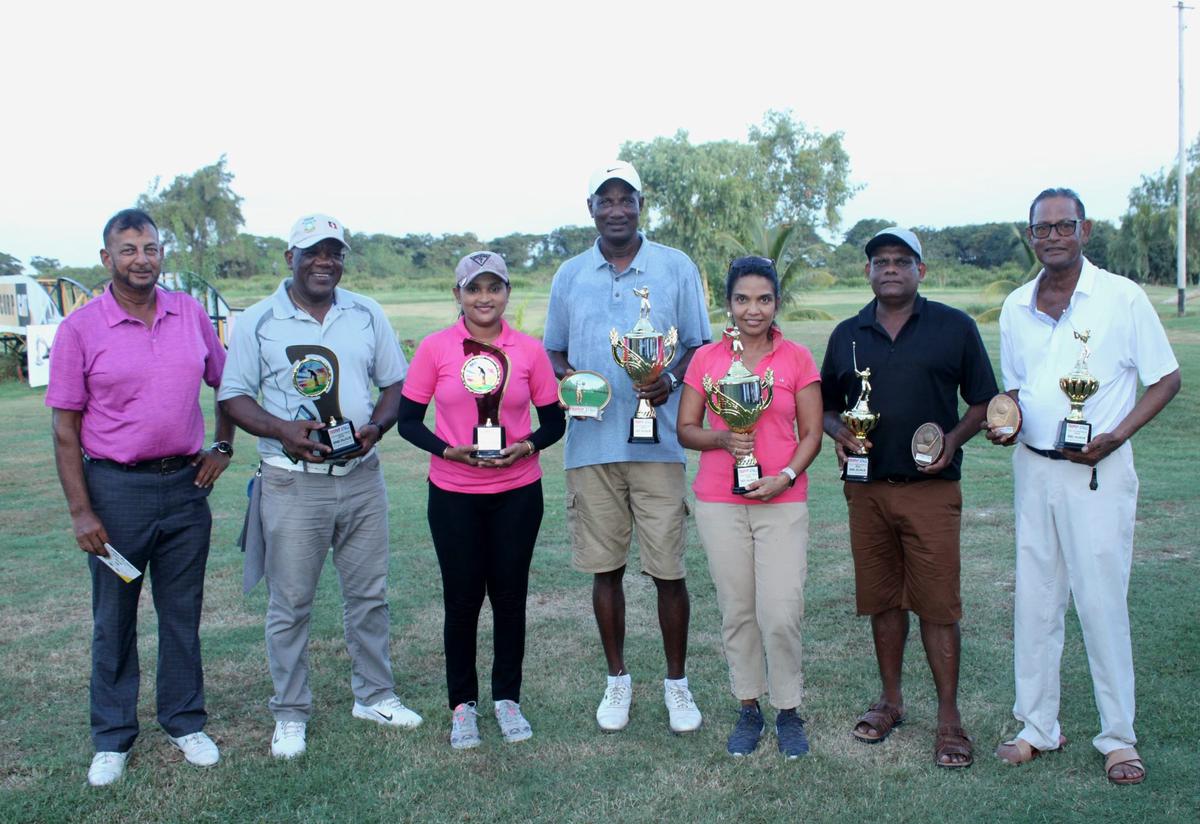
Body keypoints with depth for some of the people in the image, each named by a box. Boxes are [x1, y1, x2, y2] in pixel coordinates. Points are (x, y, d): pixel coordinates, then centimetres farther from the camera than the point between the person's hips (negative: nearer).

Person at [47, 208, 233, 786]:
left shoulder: (191, 313, 3)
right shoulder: (79, 328, -6)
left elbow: (226, 383, 17)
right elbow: (65, 429, -5)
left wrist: (223, 445, 6)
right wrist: (80, 511, -9)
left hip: (186, 484, 3)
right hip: (115, 488, -2)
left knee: (183, 613, 13)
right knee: (114, 619, 10)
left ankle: (186, 723, 28)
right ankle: (112, 740, 24)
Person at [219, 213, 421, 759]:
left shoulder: (367, 315, 7)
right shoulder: (257, 322, -1)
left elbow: (396, 384, 10)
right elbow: (233, 397, -2)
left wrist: (376, 426, -10)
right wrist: (283, 430, -18)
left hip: (361, 476, 3)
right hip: (292, 483, -3)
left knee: (369, 594, 12)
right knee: (290, 603, 5)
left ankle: (374, 695, 29)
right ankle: (290, 714, 19)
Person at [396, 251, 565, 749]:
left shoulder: (529, 351, -1)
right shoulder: (435, 348, -4)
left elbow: (553, 422, 5)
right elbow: (408, 420, -1)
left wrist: (524, 448, -14)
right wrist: (448, 450, -17)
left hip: (517, 492, 1)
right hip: (454, 494, -1)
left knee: (509, 595, 9)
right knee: (462, 597, 6)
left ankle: (507, 698, 27)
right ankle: (463, 704, 24)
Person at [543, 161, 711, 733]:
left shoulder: (676, 268, 4)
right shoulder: (569, 276, 11)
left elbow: (701, 345, 5)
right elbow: (553, 350, 16)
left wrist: (671, 379, -15)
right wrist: (564, 375, -8)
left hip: (658, 442, -2)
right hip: (591, 444, 2)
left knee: (668, 569, 1)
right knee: (605, 567, 10)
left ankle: (676, 683, 19)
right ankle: (617, 679, 26)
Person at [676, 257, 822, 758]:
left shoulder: (797, 359, 2)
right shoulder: (706, 359, 5)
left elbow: (811, 433, 3)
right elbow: (686, 429, 7)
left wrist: (786, 476, -13)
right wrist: (723, 439, -13)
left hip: (783, 502, -1)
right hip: (719, 503, 1)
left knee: (781, 614, -5)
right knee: (737, 612, 8)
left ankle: (789, 711, 16)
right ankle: (748, 708, 24)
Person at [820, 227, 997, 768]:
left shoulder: (953, 327, 3)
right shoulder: (847, 335, 11)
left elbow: (983, 402, 5)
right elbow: (826, 405, 17)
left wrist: (953, 439, -12)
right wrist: (838, 432, -4)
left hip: (931, 487, -3)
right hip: (867, 488, 3)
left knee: (937, 604, -2)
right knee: (882, 600, 11)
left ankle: (949, 716, 9)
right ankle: (890, 699, 26)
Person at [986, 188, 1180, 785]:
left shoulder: (1122, 297, -5)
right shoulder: (1016, 307, 8)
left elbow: (1166, 379, -1)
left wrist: (1116, 435, -14)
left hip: (1097, 471, -4)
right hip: (1032, 468, 5)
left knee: (1101, 602, -2)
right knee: (1034, 600, 9)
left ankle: (1119, 737, 14)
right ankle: (1037, 726, 21)